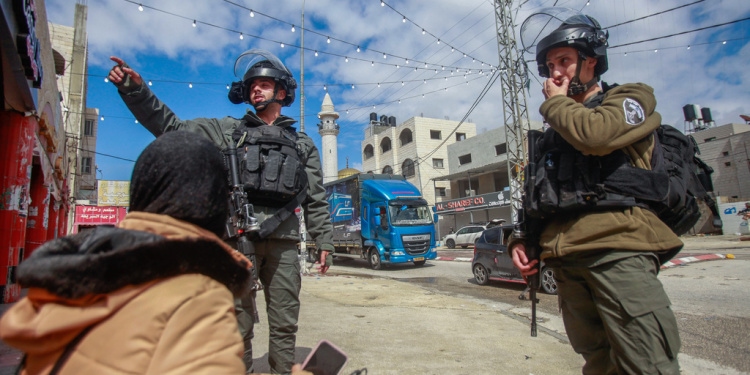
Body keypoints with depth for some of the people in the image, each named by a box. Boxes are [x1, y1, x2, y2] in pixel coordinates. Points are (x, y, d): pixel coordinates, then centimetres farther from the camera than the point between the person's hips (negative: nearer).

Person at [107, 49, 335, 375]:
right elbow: (170, 126, 12)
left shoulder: (303, 144, 15)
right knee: (237, 323, 5)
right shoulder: (228, 130, 14)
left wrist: (324, 241, 6)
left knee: (285, 324, 7)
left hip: (283, 241, 1)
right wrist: (135, 90, 1)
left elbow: (316, 200, 12)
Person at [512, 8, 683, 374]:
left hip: (617, 251, -5)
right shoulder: (555, 130, 25)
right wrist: (521, 240, 9)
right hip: (566, 260, 6)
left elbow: (594, 135, -16)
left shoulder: (629, 100, 9)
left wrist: (555, 101, 3)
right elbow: (534, 194, 23)